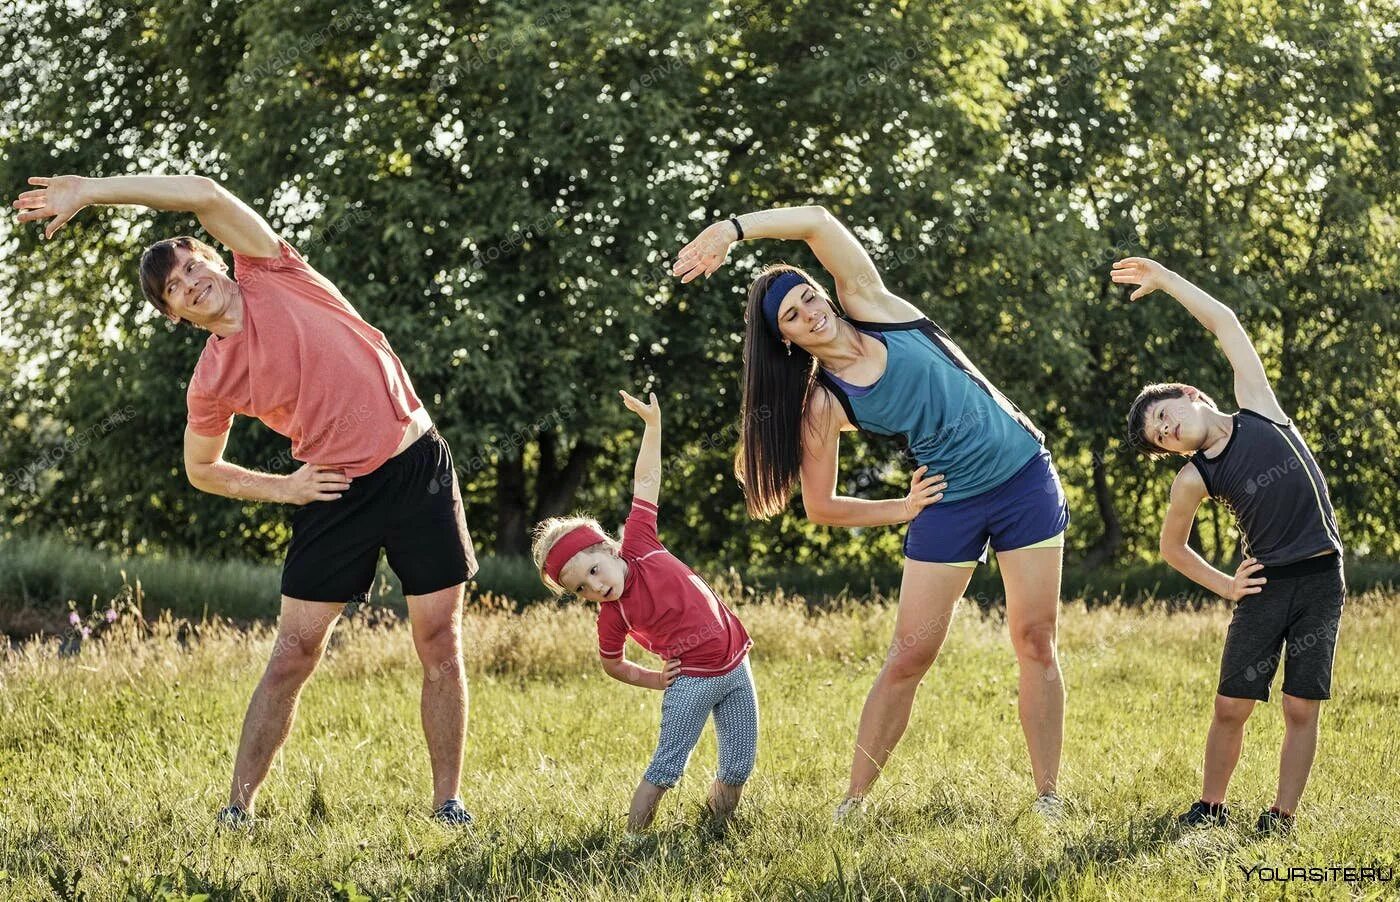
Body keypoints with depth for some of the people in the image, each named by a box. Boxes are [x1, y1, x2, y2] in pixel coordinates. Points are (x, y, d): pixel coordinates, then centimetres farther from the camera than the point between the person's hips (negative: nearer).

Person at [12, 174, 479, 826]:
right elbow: (201, 470, 15)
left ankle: (447, 805, 8)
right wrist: (282, 487, 0)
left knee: (440, 646, -1)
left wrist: (89, 190, -10)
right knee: (293, 654, -2)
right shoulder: (212, 380, 1)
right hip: (336, 493, 1)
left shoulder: (272, 274, -2)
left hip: (417, 467, -1)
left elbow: (205, 194, -13)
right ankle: (238, 807, 5)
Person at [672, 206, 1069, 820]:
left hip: (1025, 476, 1)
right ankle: (852, 803, 5)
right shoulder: (822, 406, -6)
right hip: (951, 504, -1)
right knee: (908, 656, -2)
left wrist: (733, 228, -21)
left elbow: (816, 222, -13)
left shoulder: (870, 305, -3)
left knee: (1035, 642, -1)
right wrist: (905, 509, -1)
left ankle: (1048, 795, 6)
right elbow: (820, 507, 0)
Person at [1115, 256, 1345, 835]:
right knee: (1231, 706, -1)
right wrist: (1224, 587, 6)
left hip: (1321, 581, 0)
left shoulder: (1257, 408, 1)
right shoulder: (1193, 479, 1)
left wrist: (1165, 279, 4)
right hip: (1265, 586, 1)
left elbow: (1226, 324, 2)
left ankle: (1282, 814, 7)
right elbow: (1171, 547, 14)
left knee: (1302, 709, -1)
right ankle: (1212, 806, 16)